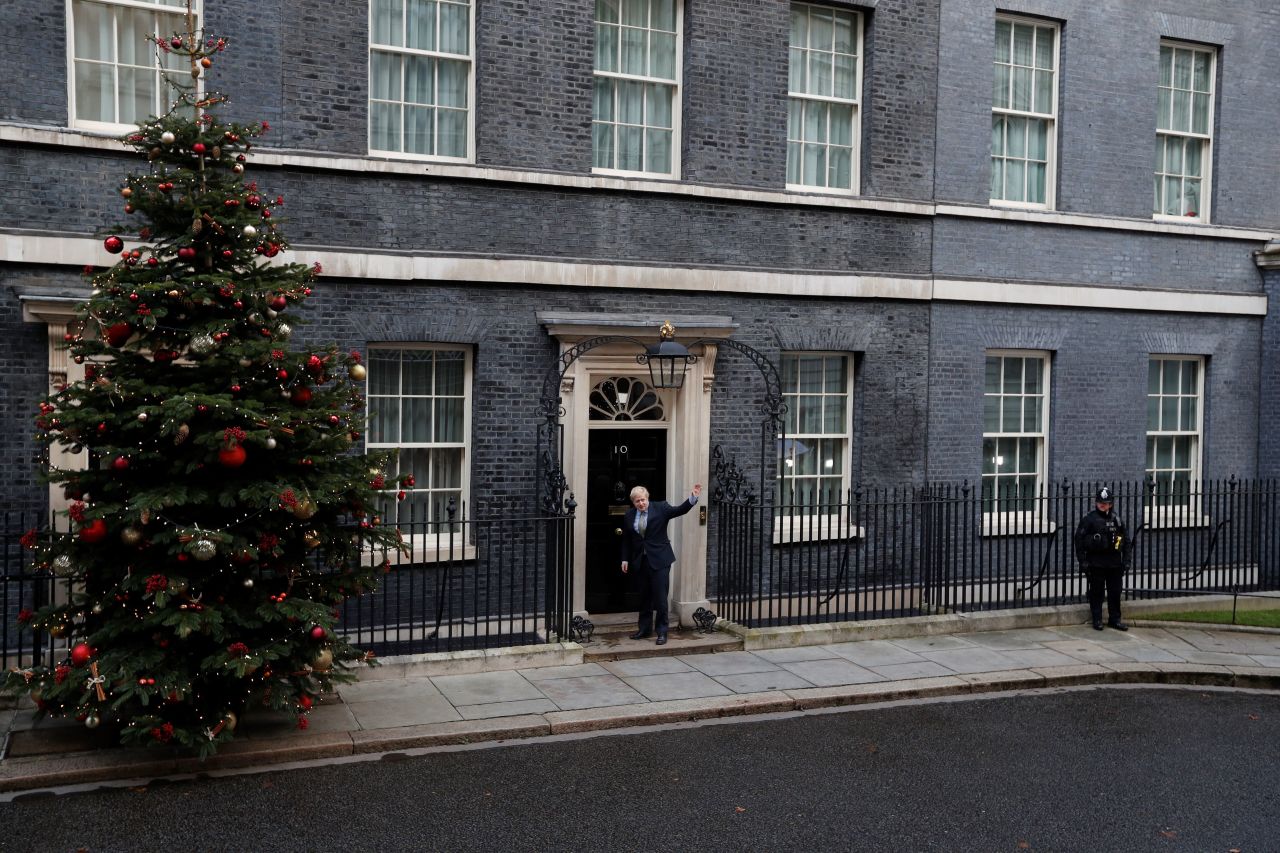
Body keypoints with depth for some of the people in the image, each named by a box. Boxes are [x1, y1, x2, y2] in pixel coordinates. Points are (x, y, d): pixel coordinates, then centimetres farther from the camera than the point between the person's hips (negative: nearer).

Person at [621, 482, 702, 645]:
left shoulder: (660, 508, -4)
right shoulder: (630, 515, 6)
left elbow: (679, 510, -15)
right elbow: (626, 539, 13)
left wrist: (693, 498, -30)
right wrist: (625, 559, 9)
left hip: (659, 560, -4)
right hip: (640, 561, 4)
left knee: (660, 597, -4)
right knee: (644, 597, 12)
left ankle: (662, 632, 5)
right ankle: (644, 629, 24)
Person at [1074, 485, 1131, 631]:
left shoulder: (1116, 519, 8)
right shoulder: (1089, 518, -5)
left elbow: (1125, 540, 14)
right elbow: (1079, 539, -7)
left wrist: (1125, 560, 7)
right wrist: (1082, 560, -11)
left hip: (1114, 563, 4)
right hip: (1096, 563, -4)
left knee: (1115, 592, 9)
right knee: (1096, 592, 3)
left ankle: (1115, 619, 21)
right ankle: (1097, 620, 13)